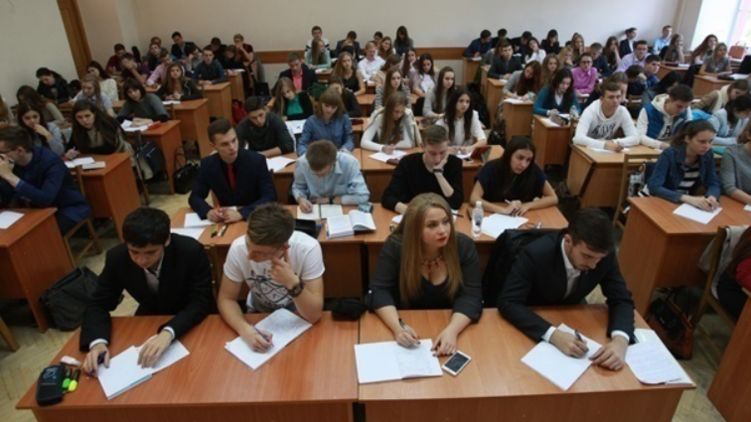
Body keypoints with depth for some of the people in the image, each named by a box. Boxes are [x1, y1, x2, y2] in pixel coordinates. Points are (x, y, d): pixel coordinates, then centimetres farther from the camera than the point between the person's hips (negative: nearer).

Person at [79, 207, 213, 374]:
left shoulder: (191, 252, -30)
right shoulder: (117, 257, -19)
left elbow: (201, 302, -28)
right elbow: (98, 304, -10)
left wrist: (168, 332, -44)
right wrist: (98, 342, -29)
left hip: (193, 320, -3)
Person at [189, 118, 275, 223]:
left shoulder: (257, 160, -14)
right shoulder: (207, 164, -5)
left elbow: (270, 197, -17)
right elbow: (194, 197, 3)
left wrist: (241, 214, -29)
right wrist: (208, 211, -19)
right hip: (226, 220, 3)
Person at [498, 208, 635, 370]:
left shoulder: (605, 254, -21)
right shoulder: (535, 254, -33)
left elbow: (621, 300, -13)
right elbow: (508, 302, -33)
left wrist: (620, 340, -32)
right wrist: (553, 334, -45)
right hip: (533, 317, -3)